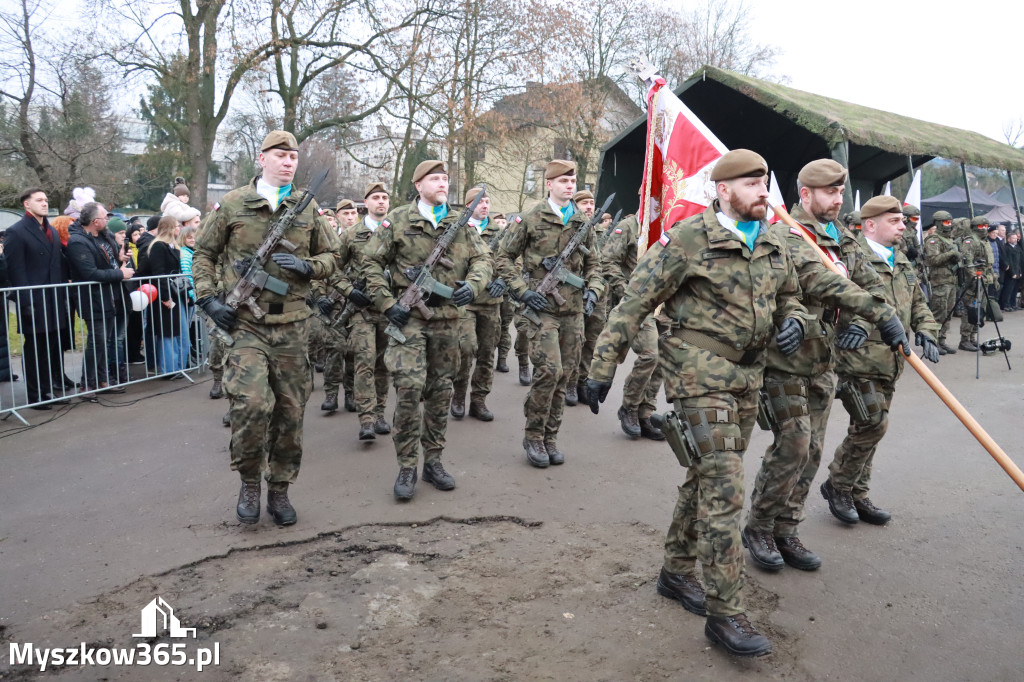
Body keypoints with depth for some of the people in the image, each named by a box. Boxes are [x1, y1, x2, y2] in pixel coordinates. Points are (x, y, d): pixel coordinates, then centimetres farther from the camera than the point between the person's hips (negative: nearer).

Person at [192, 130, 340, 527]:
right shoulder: (232, 204, 3)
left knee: (290, 411, 7)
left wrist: (305, 266, -8)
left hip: (292, 326, 3)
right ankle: (249, 481, 7)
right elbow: (203, 254, 10)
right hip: (245, 323, -3)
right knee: (252, 402, -18)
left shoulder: (308, 209, 9)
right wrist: (207, 299, -2)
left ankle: (279, 490, 24)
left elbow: (331, 258, 14)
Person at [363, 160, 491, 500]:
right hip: (408, 316, -3)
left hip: (446, 317, 4)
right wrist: (387, 304, -8)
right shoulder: (397, 220, 0)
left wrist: (472, 285, -15)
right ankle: (407, 467, 2)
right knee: (409, 387, -12)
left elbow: (481, 260, 6)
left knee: (441, 390, 9)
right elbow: (373, 264, 2)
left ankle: (433, 460, 22)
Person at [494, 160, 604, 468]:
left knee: (564, 375, 7)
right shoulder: (532, 219, -2)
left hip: (573, 309, 5)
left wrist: (593, 290, 3)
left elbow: (593, 263, 20)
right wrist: (522, 290, -8)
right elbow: (504, 257, 2)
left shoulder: (583, 222, 12)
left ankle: (550, 437, 19)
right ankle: (533, 436, 5)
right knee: (549, 371, -14)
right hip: (542, 307, -5)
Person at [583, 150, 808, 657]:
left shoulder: (775, 245, 9)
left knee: (706, 476, 17)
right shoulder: (688, 239, -12)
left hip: (748, 376, 8)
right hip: (701, 372, -7)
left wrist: (793, 321, -1)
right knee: (723, 487, -11)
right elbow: (636, 301, -12)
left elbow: (789, 296, 24)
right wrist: (602, 366, -15)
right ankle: (725, 613, -1)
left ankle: (677, 572, 34)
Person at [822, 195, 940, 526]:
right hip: (858, 359, -8)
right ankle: (837, 485, 11)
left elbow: (918, 303, 23)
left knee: (868, 428, 14)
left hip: (889, 362, 9)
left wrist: (927, 333, 8)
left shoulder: (902, 262, 18)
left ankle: (857, 495, 25)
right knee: (872, 424, -10)